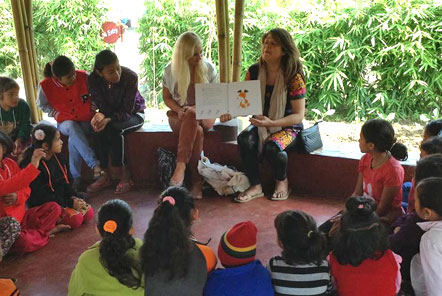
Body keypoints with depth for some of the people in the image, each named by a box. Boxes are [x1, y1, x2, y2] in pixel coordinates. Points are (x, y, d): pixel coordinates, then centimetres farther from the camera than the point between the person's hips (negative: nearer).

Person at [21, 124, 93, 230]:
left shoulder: (58, 158, 6)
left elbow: (66, 183, 13)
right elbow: (42, 197, -19)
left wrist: (74, 197, -7)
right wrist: (70, 203, -20)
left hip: (62, 199, 8)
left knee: (89, 213, -8)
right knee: (75, 219, -25)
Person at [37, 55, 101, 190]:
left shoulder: (83, 77, -12)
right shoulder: (45, 86, -12)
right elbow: (42, 104, 7)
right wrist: (56, 114, -6)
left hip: (86, 121, 0)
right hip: (65, 123, 0)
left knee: (73, 140, -32)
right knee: (73, 128, -37)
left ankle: (75, 178, -20)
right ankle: (95, 164, -43)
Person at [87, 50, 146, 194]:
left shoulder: (130, 77, -26)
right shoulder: (93, 80, -14)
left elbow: (127, 111, -25)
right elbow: (102, 106, -13)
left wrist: (108, 119, -41)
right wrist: (99, 115, -38)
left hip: (133, 114, -3)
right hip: (111, 113, 4)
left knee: (114, 130, -33)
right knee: (98, 131, -28)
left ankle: (124, 176, -20)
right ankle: (105, 175, -17)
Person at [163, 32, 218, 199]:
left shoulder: (209, 68, -1)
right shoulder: (170, 70, 0)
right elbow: (166, 97, 9)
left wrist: (194, 109, -17)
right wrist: (179, 110, -13)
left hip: (204, 116, 0)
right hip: (179, 116, 0)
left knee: (191, 115, -38)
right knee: (196, 131, -36)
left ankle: (181, 165, -36)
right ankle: (196, 183, -39)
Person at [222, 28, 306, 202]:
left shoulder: (294, 76, -15)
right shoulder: (254, 72, -2)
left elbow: (299, 115, -16)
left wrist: (271, 123, -31)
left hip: (288, 127, -4)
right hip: (260, 124, 4)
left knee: (271, 147, -33)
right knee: (244, 140, -27)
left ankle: (282, 182, 0)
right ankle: (255, 186, -11)